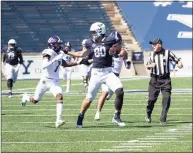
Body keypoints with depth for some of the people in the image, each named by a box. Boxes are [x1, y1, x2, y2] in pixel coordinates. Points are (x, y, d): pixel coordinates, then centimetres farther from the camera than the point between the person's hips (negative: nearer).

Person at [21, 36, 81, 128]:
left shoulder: (58, 55, 6)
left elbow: (65, 64, 23)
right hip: (45, 80, -5)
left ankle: (58, 120, -28)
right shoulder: (48, 53, -16)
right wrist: (56, 59, -37)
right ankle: (26, 97, 46)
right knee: (35, 100, 9)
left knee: (59, 96, -21)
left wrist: (78, 63, 15)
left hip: (55, 82, 5)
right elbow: (44, 66, -31)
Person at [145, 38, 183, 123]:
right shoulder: (152, 54, 9)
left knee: (167, 98, -10)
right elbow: (147, 67, 17)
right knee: (152, 98, -2)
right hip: (155, 79, 2)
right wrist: (150, 65, -6)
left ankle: (163, 119, -3)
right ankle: (148, 115, 23)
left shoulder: (167, 53, 0)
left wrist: (180, 64, -22)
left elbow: (177, 60, 1)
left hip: (165, 79, -2)